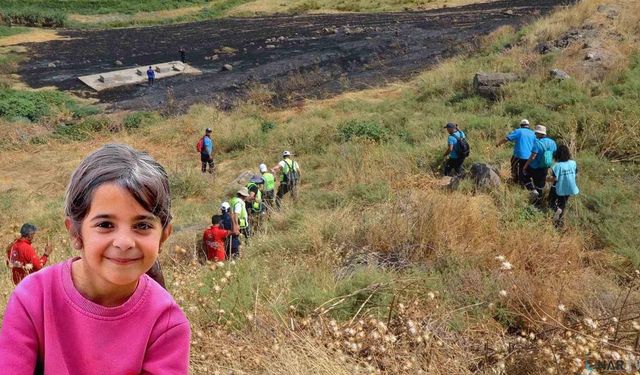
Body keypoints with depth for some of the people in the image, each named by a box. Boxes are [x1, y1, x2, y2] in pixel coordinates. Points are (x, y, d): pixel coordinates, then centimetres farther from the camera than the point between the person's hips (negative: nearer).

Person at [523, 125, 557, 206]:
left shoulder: (538, 143, -23)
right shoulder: (552, 142, -1)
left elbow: (532, 157, -25)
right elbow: (554, 155, 10)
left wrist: (525, 166, -14)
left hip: (534, 168, -6)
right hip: (544, 168, 6)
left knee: (525, 175, 22)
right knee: (540, 186, 19)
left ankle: (533, 190, 5)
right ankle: (538, 202, 29)